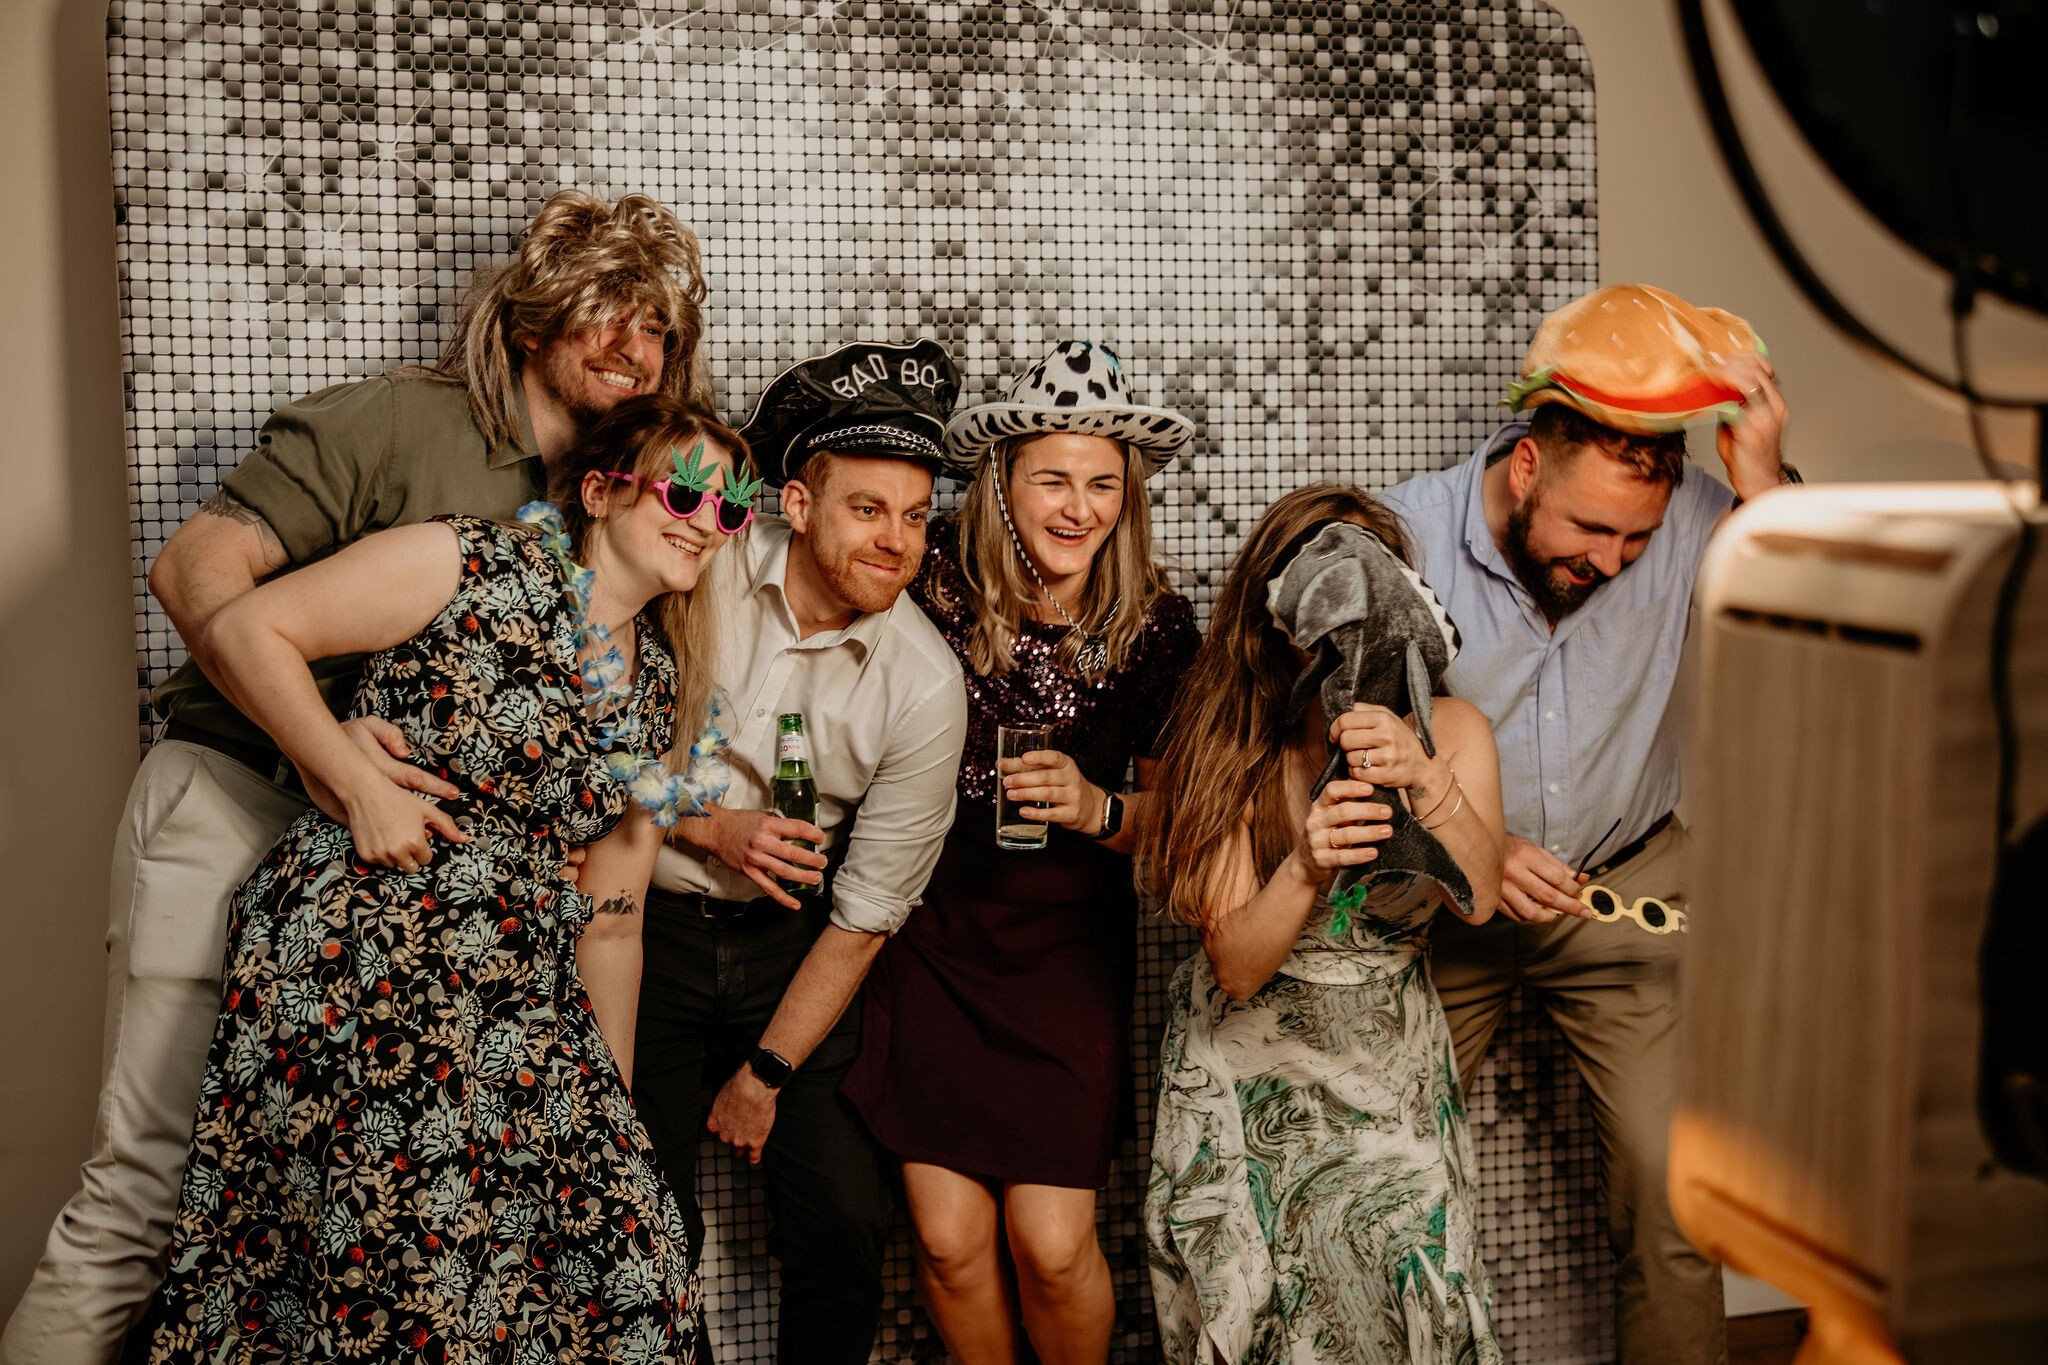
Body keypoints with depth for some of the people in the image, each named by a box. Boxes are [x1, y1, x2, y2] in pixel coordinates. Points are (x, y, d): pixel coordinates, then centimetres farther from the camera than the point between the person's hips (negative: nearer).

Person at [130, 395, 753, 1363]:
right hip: (359, 950, -6)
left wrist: (615, 1106, 16)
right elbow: (243, 632, -7)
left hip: (518, 1002, 7)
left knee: (626, 1254, -1)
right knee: (418, 1264, -13)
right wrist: (362, 788, -14)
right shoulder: (477, 567, -6)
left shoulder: (660, 685, 14)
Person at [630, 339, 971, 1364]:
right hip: (645, 926, 0)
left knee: (847, 1222, -4)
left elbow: (866, 913, -7)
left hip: (789, 944, 1)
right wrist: (705, 827, -15)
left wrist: (766, 1072, -4)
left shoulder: (924, 685, -13)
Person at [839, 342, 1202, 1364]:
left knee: (1051, 1246, -3)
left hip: (1067, 936, 0)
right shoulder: (936, 585, -9)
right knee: (949, 1241, 0)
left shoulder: (1155, 624, -6)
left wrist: (1098, 810, -17)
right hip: (929, 928, 0)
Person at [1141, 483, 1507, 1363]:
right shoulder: (1230, 749, -14)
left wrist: (1425, 778, -40)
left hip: (1389, 1073, 2)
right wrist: (1307, 867, -38)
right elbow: (1237, 969, -19)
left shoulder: (1451, 729, -7)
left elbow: (1478, 897, -23)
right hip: (1245, 1077, -1)